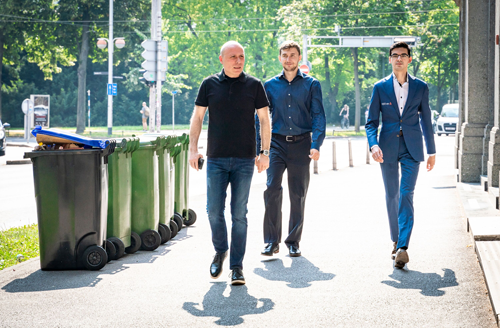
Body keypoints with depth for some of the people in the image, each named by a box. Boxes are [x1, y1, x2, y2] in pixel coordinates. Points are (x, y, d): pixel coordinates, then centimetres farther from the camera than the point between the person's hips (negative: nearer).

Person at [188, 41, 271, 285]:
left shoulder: (254, 86, 3)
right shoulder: (210, 84, 4)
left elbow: (265, 120, 6)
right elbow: (197, 117, 8)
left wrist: (265, 152, -1)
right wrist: (193, 149, 0)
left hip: (244, 160, -1)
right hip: (216, 159, 1)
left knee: (239, 214, 0)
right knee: (214, 210, -1)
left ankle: (237, 266, 6)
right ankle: (220, 251, 25)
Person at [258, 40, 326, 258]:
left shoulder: (311, 84, 5)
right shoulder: (270, 85, 8)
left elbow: (318, 116, 0)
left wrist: (316, 145, -13)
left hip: (301, 144, 0)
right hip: (277, 144, 0)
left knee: (298, 194, 4)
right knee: (272, 189, -14)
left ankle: (293, 242, 15)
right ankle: (272, 241, -8)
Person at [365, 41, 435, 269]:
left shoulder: (420, 87, 4)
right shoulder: (380, 87, 3)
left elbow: (426, 120, 10)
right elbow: (371, 122, 3)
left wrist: (432, 152, 12)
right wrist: (373, 145, -15)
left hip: (411, 149, -1)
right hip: (388, 148, 1)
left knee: (406, 195, -12)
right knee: (392, 196, 10)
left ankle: (403, 247, -20)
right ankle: (396, 241, 26)